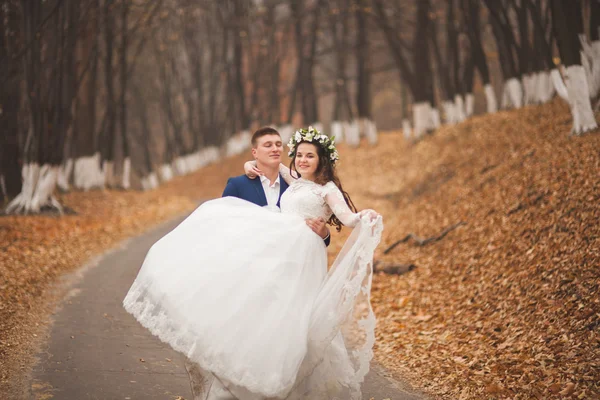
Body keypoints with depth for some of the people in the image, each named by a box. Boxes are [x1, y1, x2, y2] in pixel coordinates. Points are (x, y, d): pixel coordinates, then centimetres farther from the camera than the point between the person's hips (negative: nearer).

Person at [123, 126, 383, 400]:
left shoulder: (328, 189, 4)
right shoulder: (294, 181, 22)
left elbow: (348, 218, -10)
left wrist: (364, 219, -31)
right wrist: (252, 167, 17)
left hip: (300, 256, -7)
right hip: (273, 247, 7)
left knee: (286, 313, -15)